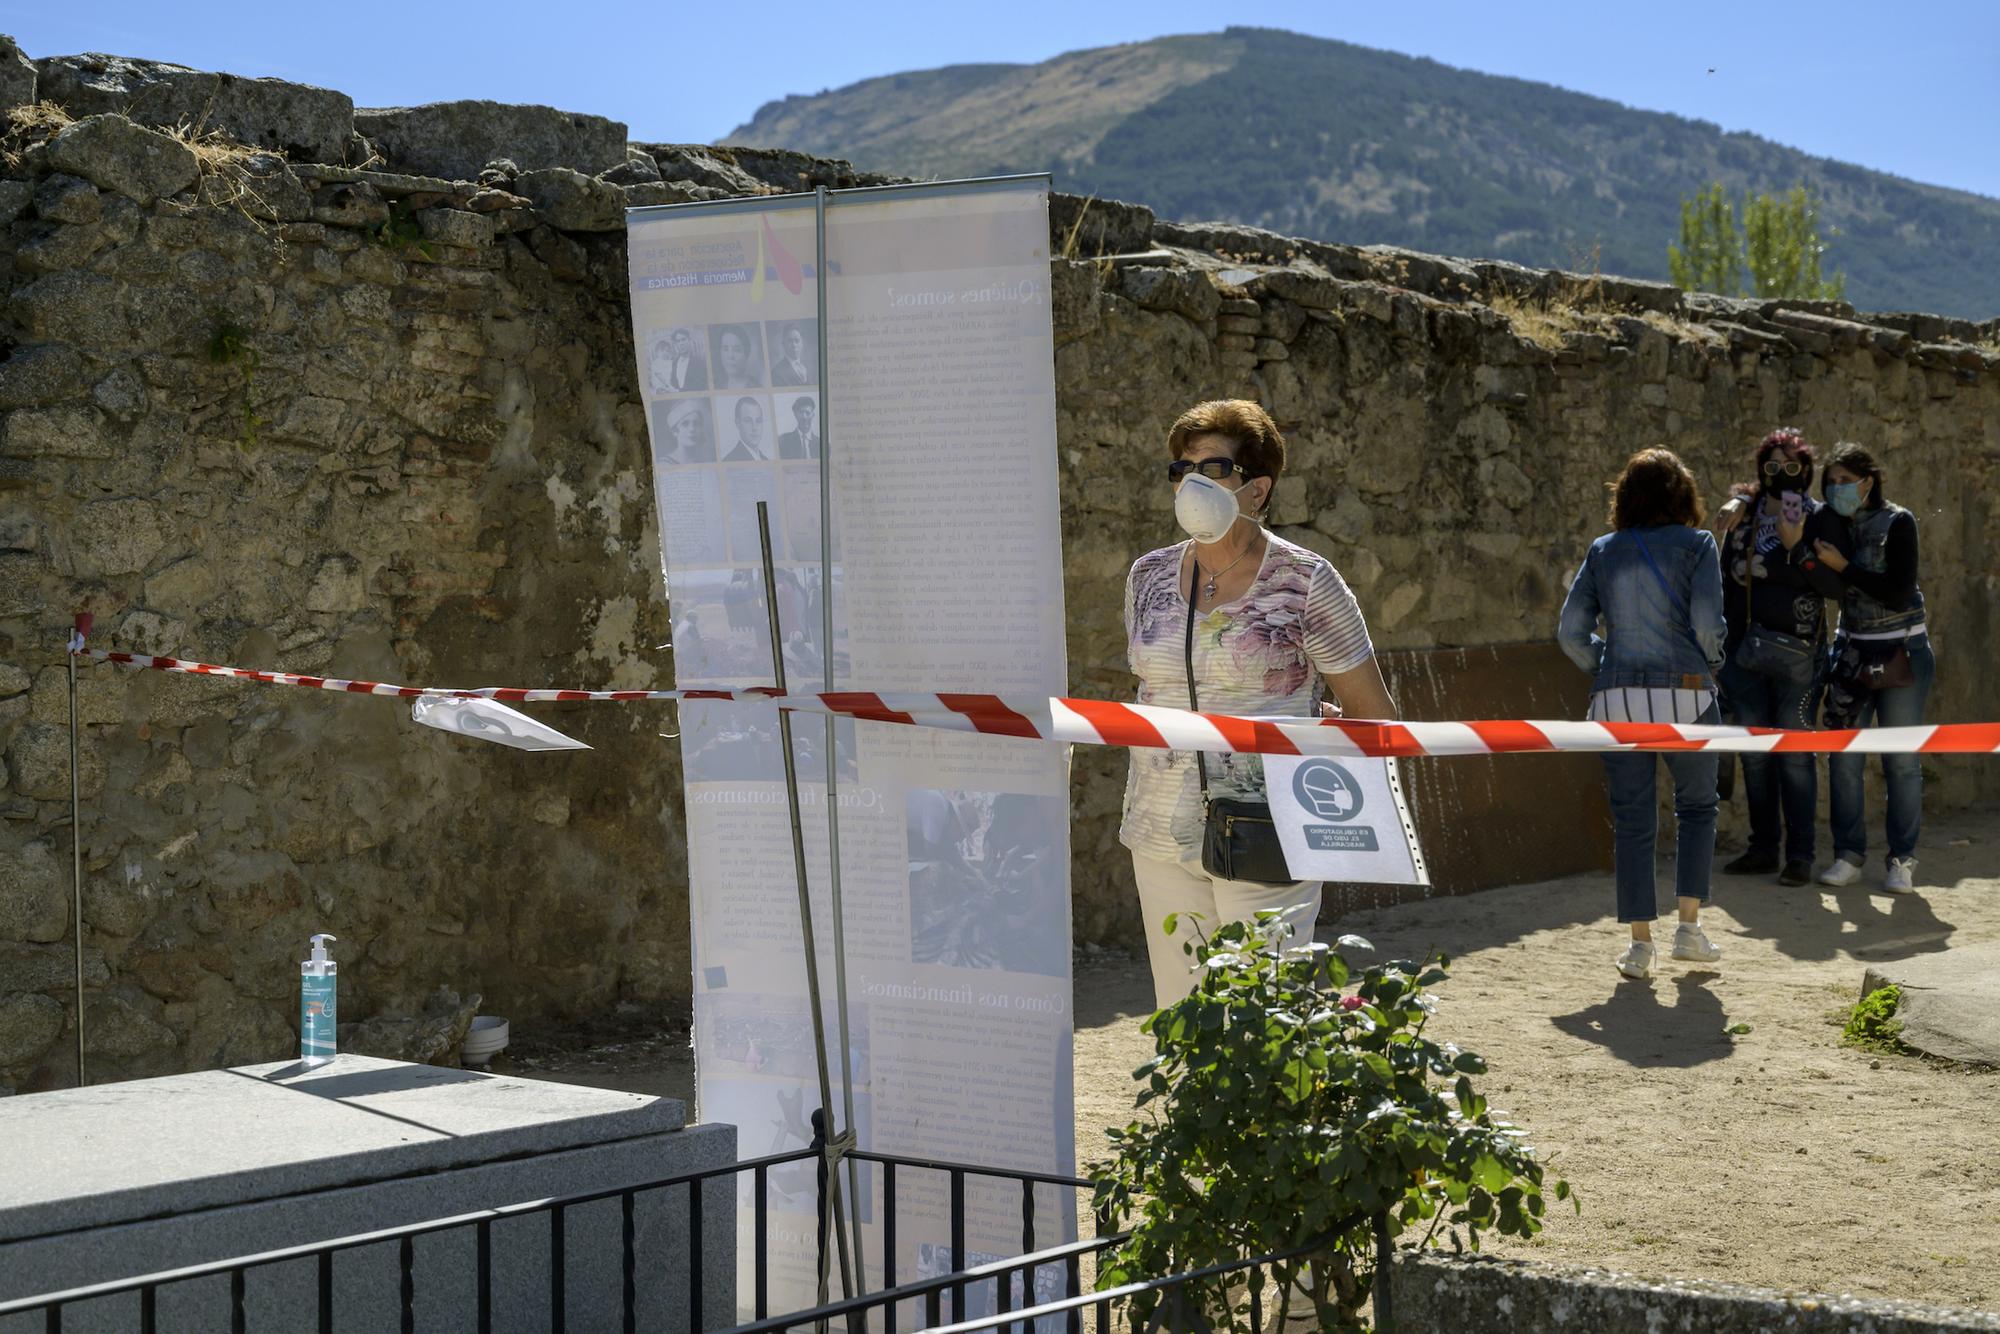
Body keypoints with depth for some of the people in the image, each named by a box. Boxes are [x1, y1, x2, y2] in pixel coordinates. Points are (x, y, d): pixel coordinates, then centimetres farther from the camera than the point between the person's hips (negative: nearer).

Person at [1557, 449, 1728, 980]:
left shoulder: (1602, 552, 8)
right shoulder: (1696, 544, -1)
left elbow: (1571, 632, 4)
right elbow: (1708, 623, -10)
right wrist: (1709, 664, 10)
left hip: (1617, 698, 2)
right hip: (1684, 693, -2)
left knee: (1631, 820, 6)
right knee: (1696, 807, 16)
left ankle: (1640, 944, 6)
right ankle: (1689, 926, 11)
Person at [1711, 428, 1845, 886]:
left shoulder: (1818, 519, -3)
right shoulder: (1743, 516, 9)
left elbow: (1835, 585, -10)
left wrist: (1795, 545, -20)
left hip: (1795, 652, -4)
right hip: (1744, 648, 4)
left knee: (1794, 753, -3)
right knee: (1754, 753, 9)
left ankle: (1800, 854, 3)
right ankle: (1763, 848, 17)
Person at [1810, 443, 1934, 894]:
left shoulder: (1897, 523, -9)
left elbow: (1898, 593, -16)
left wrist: (1843, 567, -19)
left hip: (1901, 653, -4)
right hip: (1852, 653, 4)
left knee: (1902, 761, -1)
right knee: (1843, 757, -1)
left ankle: (1902, 861, 7)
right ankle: (1849, 855, 7)